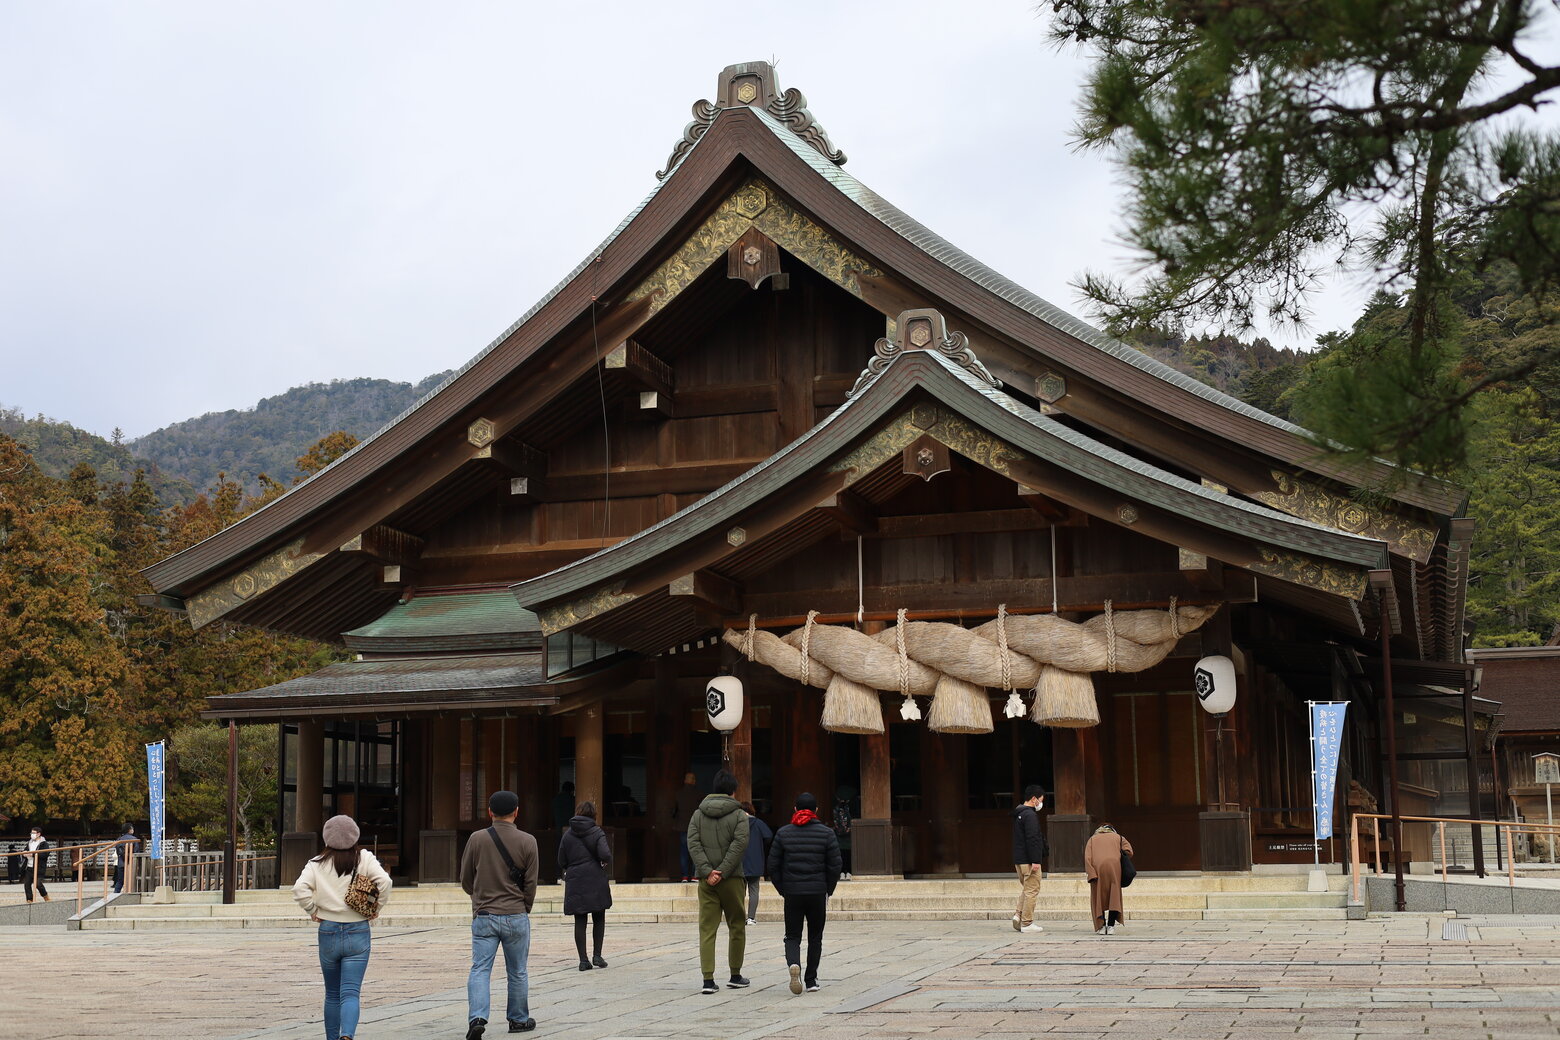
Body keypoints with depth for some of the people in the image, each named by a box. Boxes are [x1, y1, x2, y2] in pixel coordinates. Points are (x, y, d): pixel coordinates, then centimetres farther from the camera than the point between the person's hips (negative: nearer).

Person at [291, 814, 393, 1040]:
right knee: (351, 993, -6)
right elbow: (384, 881, -14)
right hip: (358, 932, -1)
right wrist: (376, 909, 0)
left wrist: (313, 911, 2)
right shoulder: (364, 858, -2)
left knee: (332, 994, 17)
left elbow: (300, 888, -13)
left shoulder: (317, 864, 0)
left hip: (328, 932, 1)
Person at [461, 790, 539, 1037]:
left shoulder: (477, 839, -2)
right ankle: (518, 1020, 24)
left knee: (480, 969, 1)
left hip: (483, 916, 0)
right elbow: (530, 884, -2)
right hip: (516, 916, 0)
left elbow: (466, 880, 6)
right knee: (517, 972, 12)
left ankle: (477, 1017, -17)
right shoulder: (527, 841, -5)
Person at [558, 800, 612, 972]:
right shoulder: (597, 833, -6)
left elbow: (561, 861, 6)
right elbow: (605, 855, -19)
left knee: (579, 922, 4)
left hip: (574, 883, 2)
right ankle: (597, 956, 5)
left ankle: (583, 959, 0)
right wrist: (606, 861, 3)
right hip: (595, 882, -2)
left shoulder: (567, 835, 5)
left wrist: (565, 874, 24)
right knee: (599, 919, 11)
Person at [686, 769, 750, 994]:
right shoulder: (739, 815, -1)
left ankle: (708, 980, -6)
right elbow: (740, 843, -13)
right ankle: (735, 976, 19)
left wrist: (707, 871, -9)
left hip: (707, 881, 2)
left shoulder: (698, 814, 8)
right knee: (737, 927, 12)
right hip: (732, 879, -2)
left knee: (707, 929, 2)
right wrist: (723, 872, -13)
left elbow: (693, 844, -3)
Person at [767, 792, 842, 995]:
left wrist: (783, 890, 11)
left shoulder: (783, 833, 2)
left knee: (793, 936, 7)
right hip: (817, 893, 0)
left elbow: (773, 865, 2)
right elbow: (836, 865, -3)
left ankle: (793, 964, -22)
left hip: (792, 894, 0)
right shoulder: (827, 833, -1)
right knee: (815, 938, 13)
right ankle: (811, 980, 13)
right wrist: (828, 891, 9)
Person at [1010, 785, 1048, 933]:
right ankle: (1027, 923, -2)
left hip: (1018, 860, 10)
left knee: (1024, 888, 18)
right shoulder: (1030, 815, -15)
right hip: (1028, 860, -10)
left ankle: (1019, 915, 6)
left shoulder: (1018, 814, 17)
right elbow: (1032, 839, -21)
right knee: (1031, 890, -4)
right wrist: (1035, 861, -21)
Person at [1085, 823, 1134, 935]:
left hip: (1097, 867, 0)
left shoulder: (1092, 839, 24)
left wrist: (1092, 875, -1)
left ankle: (1101, 926, 7)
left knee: (1098, 897, 12)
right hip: (1114, 865, 0)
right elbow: (1129, 852, 11)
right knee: (1114, 896, 8)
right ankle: (1111, 926, 0)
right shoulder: (1118, 837, 26)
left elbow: (1087, 858, 7)